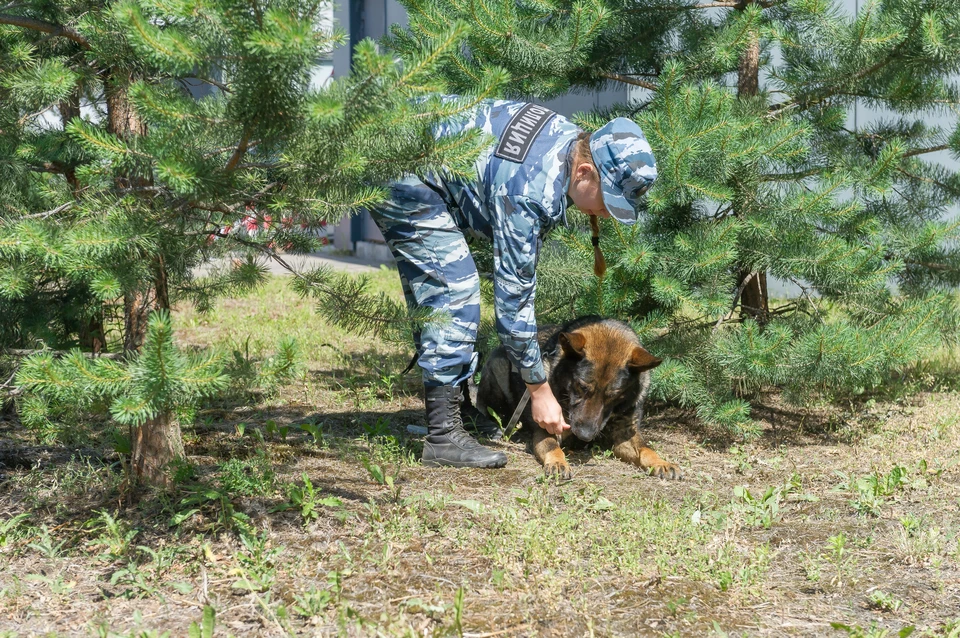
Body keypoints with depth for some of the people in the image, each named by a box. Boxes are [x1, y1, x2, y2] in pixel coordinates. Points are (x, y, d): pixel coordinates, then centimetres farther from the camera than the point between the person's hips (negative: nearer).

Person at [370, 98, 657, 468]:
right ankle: (443, 436, -12)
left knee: (433, 297, 13)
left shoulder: (572, 138, -3)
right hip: (406, 184, -10)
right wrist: (540, 390, -19)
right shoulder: (531, 191, -30)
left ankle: (448, 410, 22)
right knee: (454, 295, -14)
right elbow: (512, 296, -25)